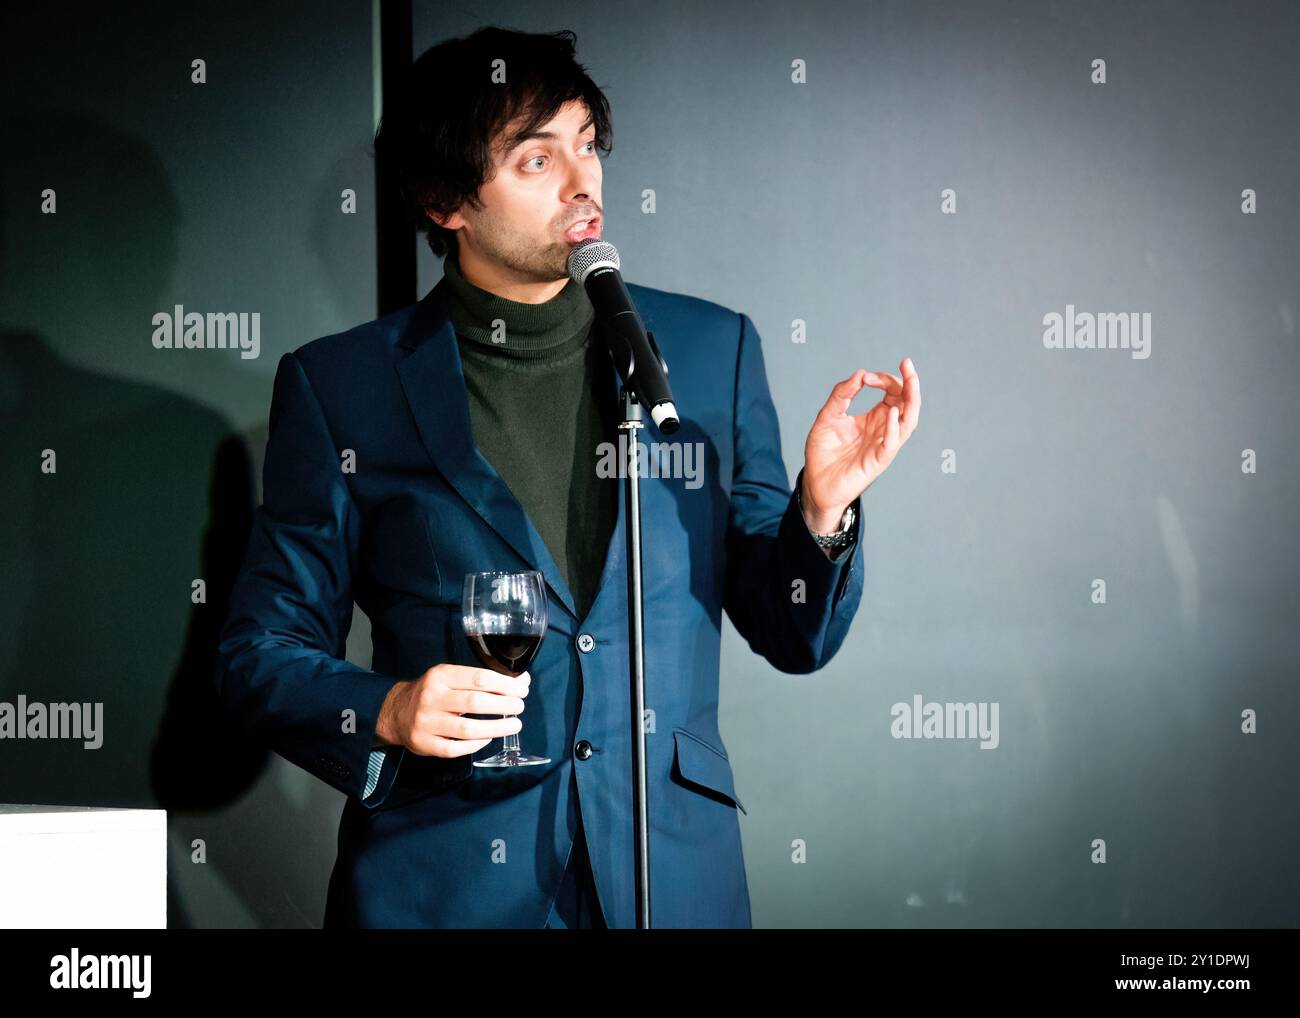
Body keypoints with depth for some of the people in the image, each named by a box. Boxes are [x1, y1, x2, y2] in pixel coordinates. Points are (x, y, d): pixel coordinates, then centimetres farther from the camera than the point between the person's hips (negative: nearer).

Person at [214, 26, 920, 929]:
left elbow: (793, 637, 7)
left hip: (673, 877, 2)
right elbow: (262, 654, 2)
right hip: (439, 881, -2)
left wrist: (823, 508, -12)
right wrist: (387, 714, -17)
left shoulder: (713, 349, 5)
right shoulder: (338, 386, -1)